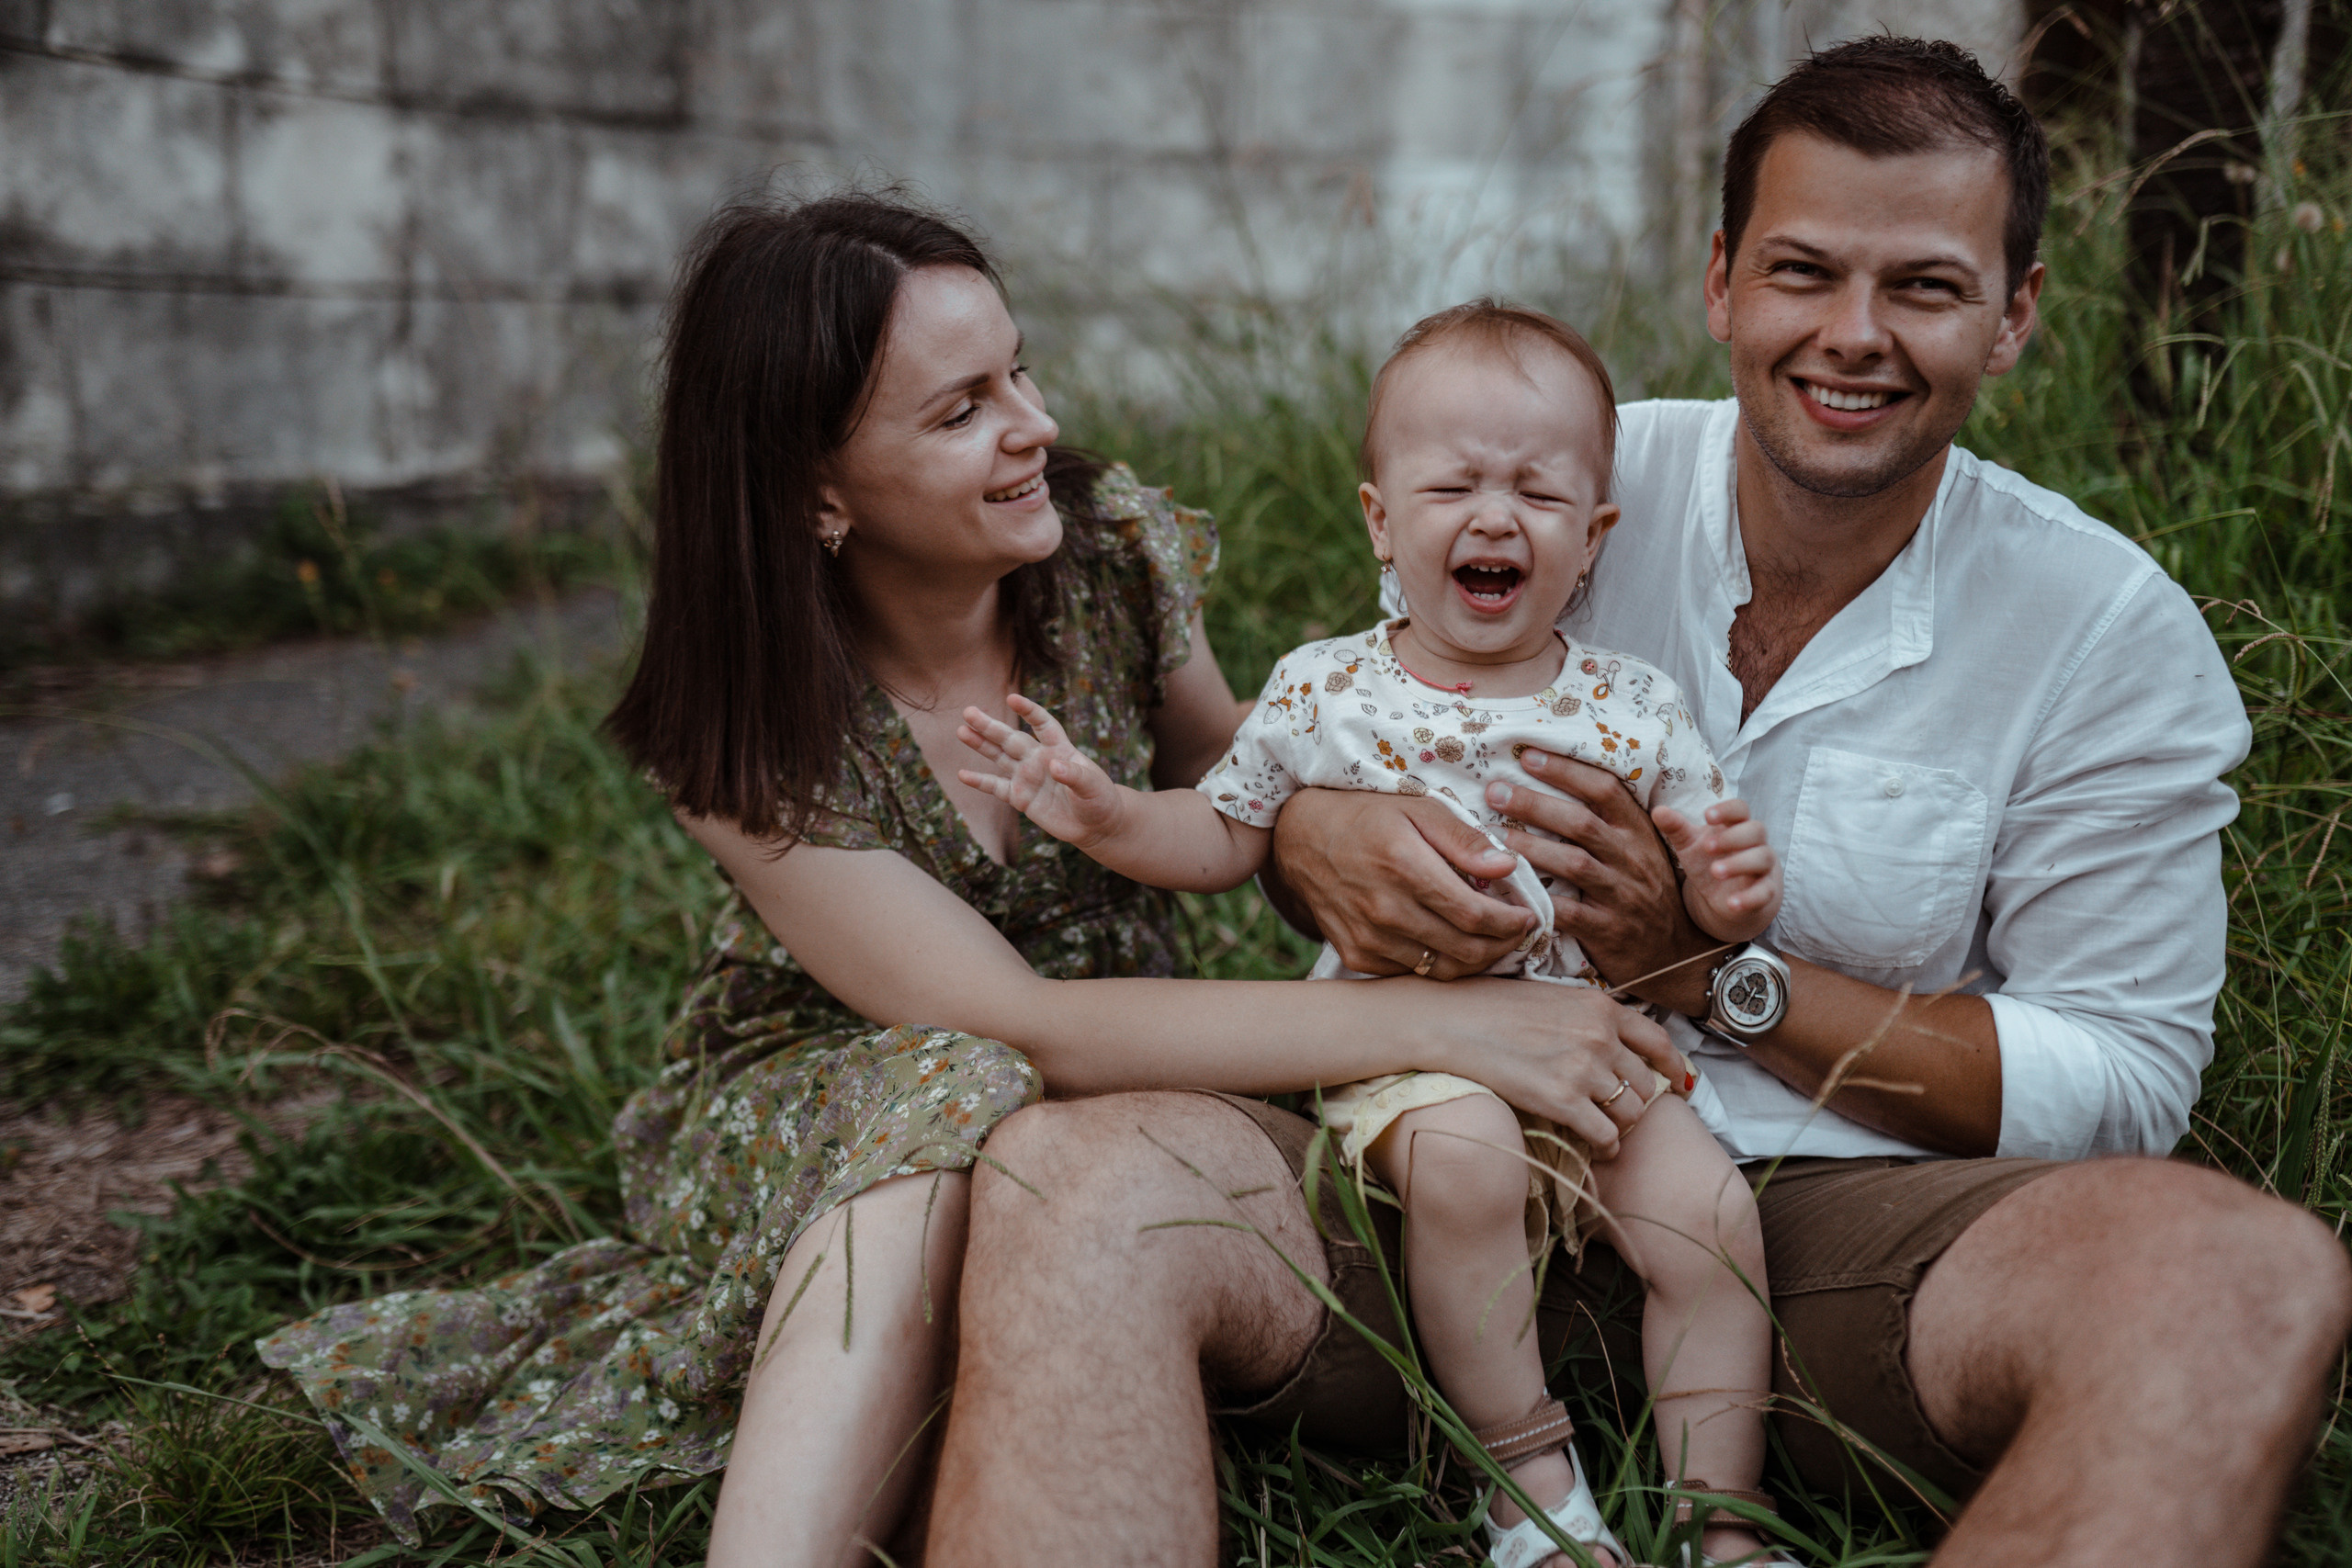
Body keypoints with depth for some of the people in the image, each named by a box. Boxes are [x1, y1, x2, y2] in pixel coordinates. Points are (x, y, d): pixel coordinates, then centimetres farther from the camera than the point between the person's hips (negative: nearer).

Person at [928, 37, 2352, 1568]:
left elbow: (2121, 1082, -1)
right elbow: (1293, 761, 14)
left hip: (1826, 1208, 0)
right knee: (1074, 1175, -29)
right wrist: (1322, 833, -14)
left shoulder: (2117, 635, 0)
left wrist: (1710, 968, -13)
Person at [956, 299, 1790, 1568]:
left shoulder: (1633, 714, 2)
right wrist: (1108, 816, -5)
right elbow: (1222, 838, 11)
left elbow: (1702, 895, 7)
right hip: (1402, 1043, -2)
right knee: (1464, 1158, -32)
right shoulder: (1322, 692, 2)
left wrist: (1726, 896, -16)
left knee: (1711, 1218, -17)